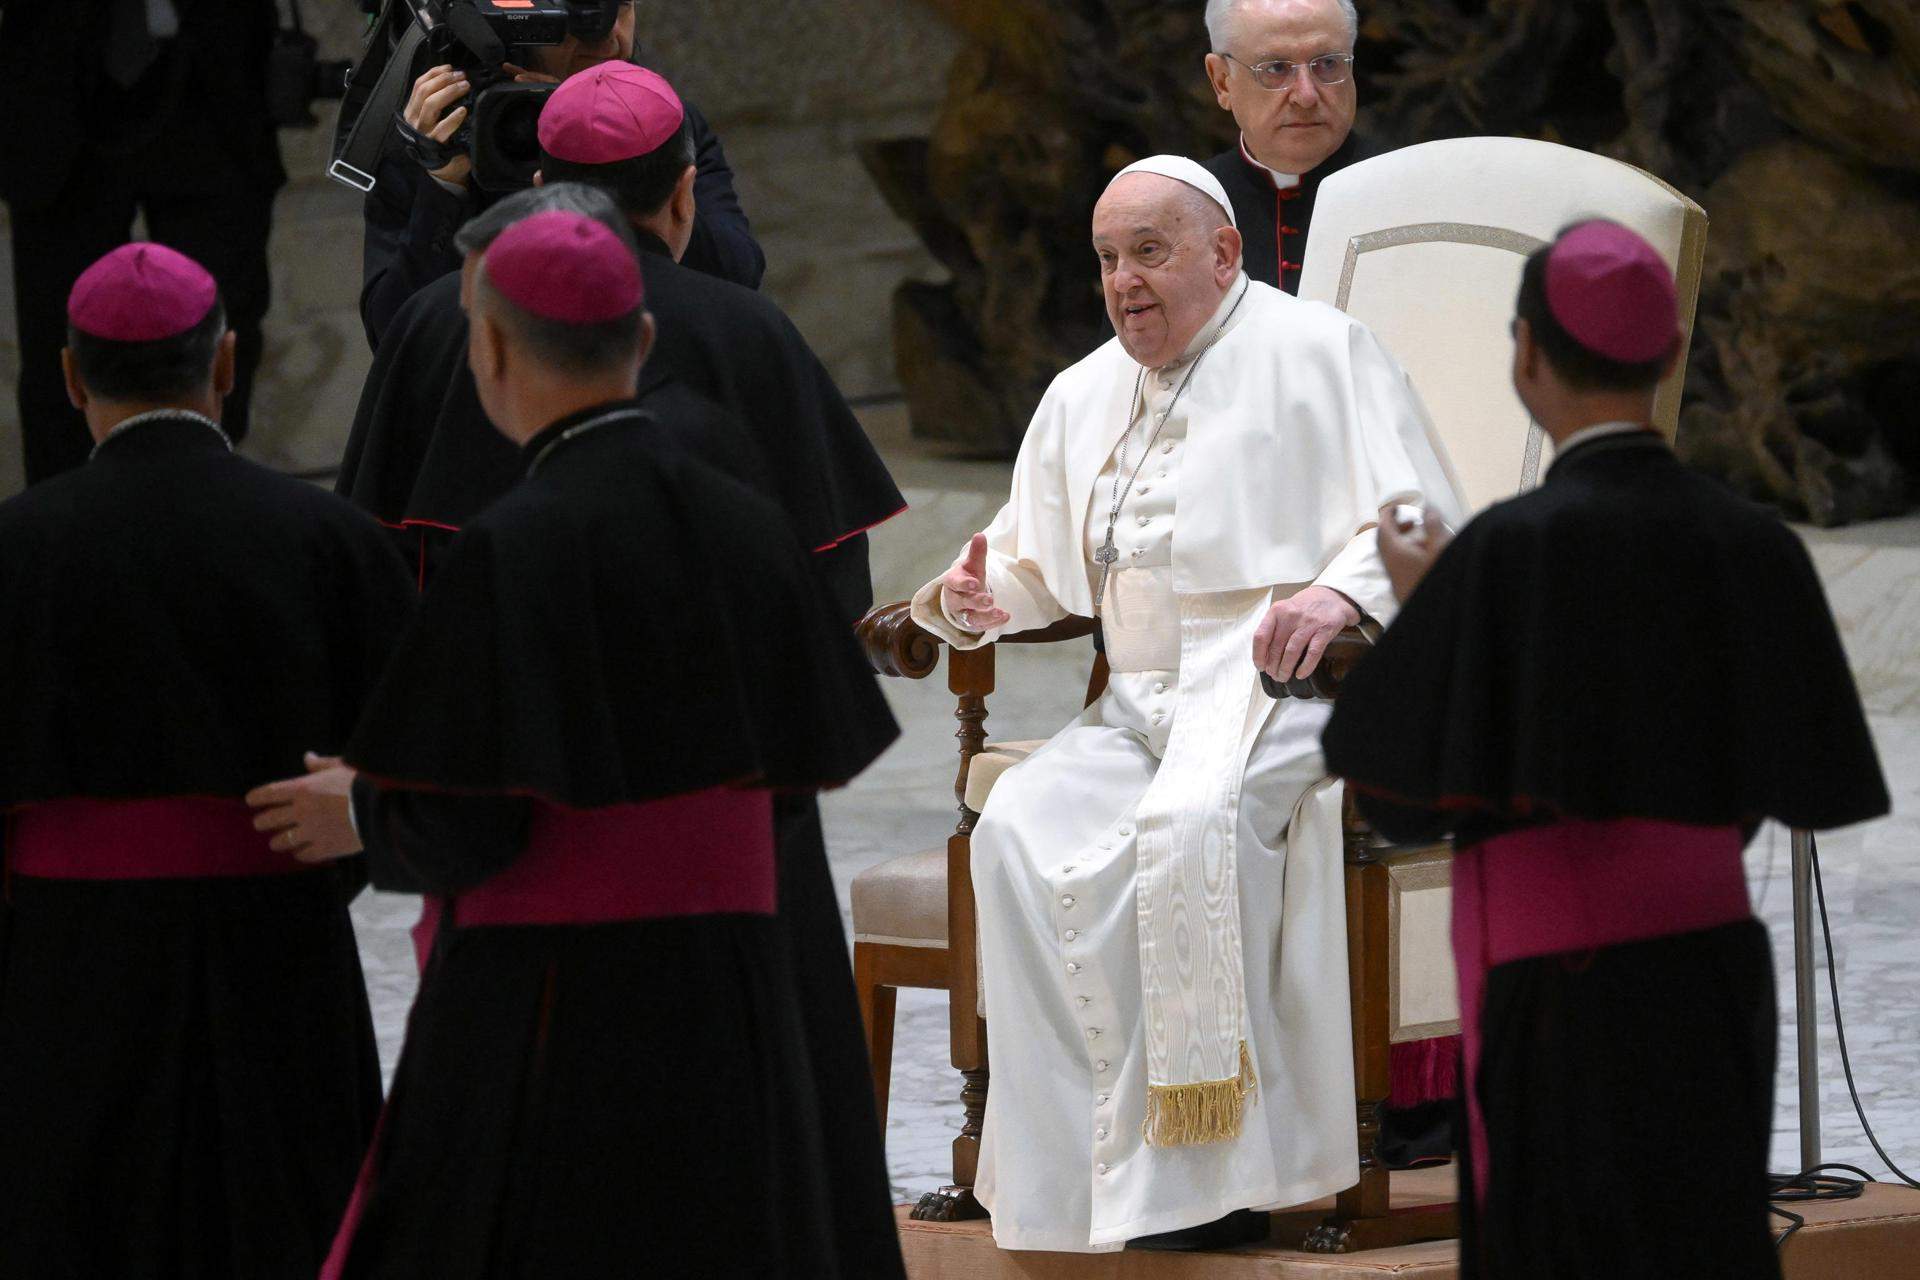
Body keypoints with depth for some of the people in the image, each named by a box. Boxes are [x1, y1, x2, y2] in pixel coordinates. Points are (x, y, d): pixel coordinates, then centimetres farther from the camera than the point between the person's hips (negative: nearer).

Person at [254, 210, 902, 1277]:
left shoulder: (511, 549, -14)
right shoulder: (744, 527, 5)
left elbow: (464, 831, -17)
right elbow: (797, 773, 12)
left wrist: (365, 814, 6)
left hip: (550, 1018, -6)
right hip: (726, 1015, 6)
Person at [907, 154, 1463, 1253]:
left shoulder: (1318, 352, 3)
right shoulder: (1085, 397, 24)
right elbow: (1038, 565, 30)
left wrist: (1345, 593, -27)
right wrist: (974, 599, 5)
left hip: (1285, 688, -6)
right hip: (1139, 708, 6)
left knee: (1192, 824, -37)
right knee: (1023, 833, -24)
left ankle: (1205, 1178, -33)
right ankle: (1073, 1174, -25)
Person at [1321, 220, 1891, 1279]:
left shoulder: (1508, 548, -14)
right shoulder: (1753, 545, 1)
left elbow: (1402, 798, -9)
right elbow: (1805, 784, 9)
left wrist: (1417, 605, 6)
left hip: (1560, 982, -5)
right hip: (1712, 968, 5)